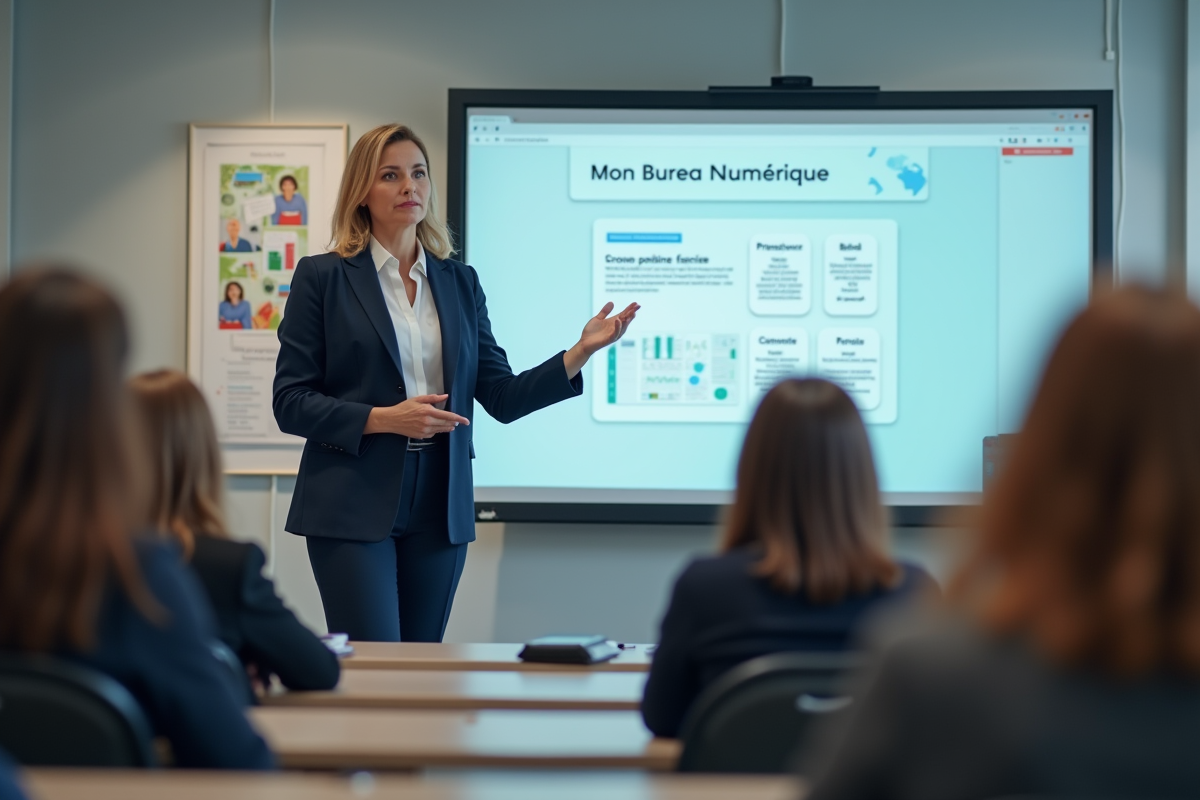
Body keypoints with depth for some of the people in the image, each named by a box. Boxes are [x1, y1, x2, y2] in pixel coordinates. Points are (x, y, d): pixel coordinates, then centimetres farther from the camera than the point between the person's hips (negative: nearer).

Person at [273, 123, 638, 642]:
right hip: (354, 508, -4)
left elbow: (502, 398, 8)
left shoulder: (459, 282, 11)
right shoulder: (323, 277, -1)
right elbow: (290, 402, -4)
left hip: (439, 509, 4)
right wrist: (385, 418, -17)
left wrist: (582, 351, -5)